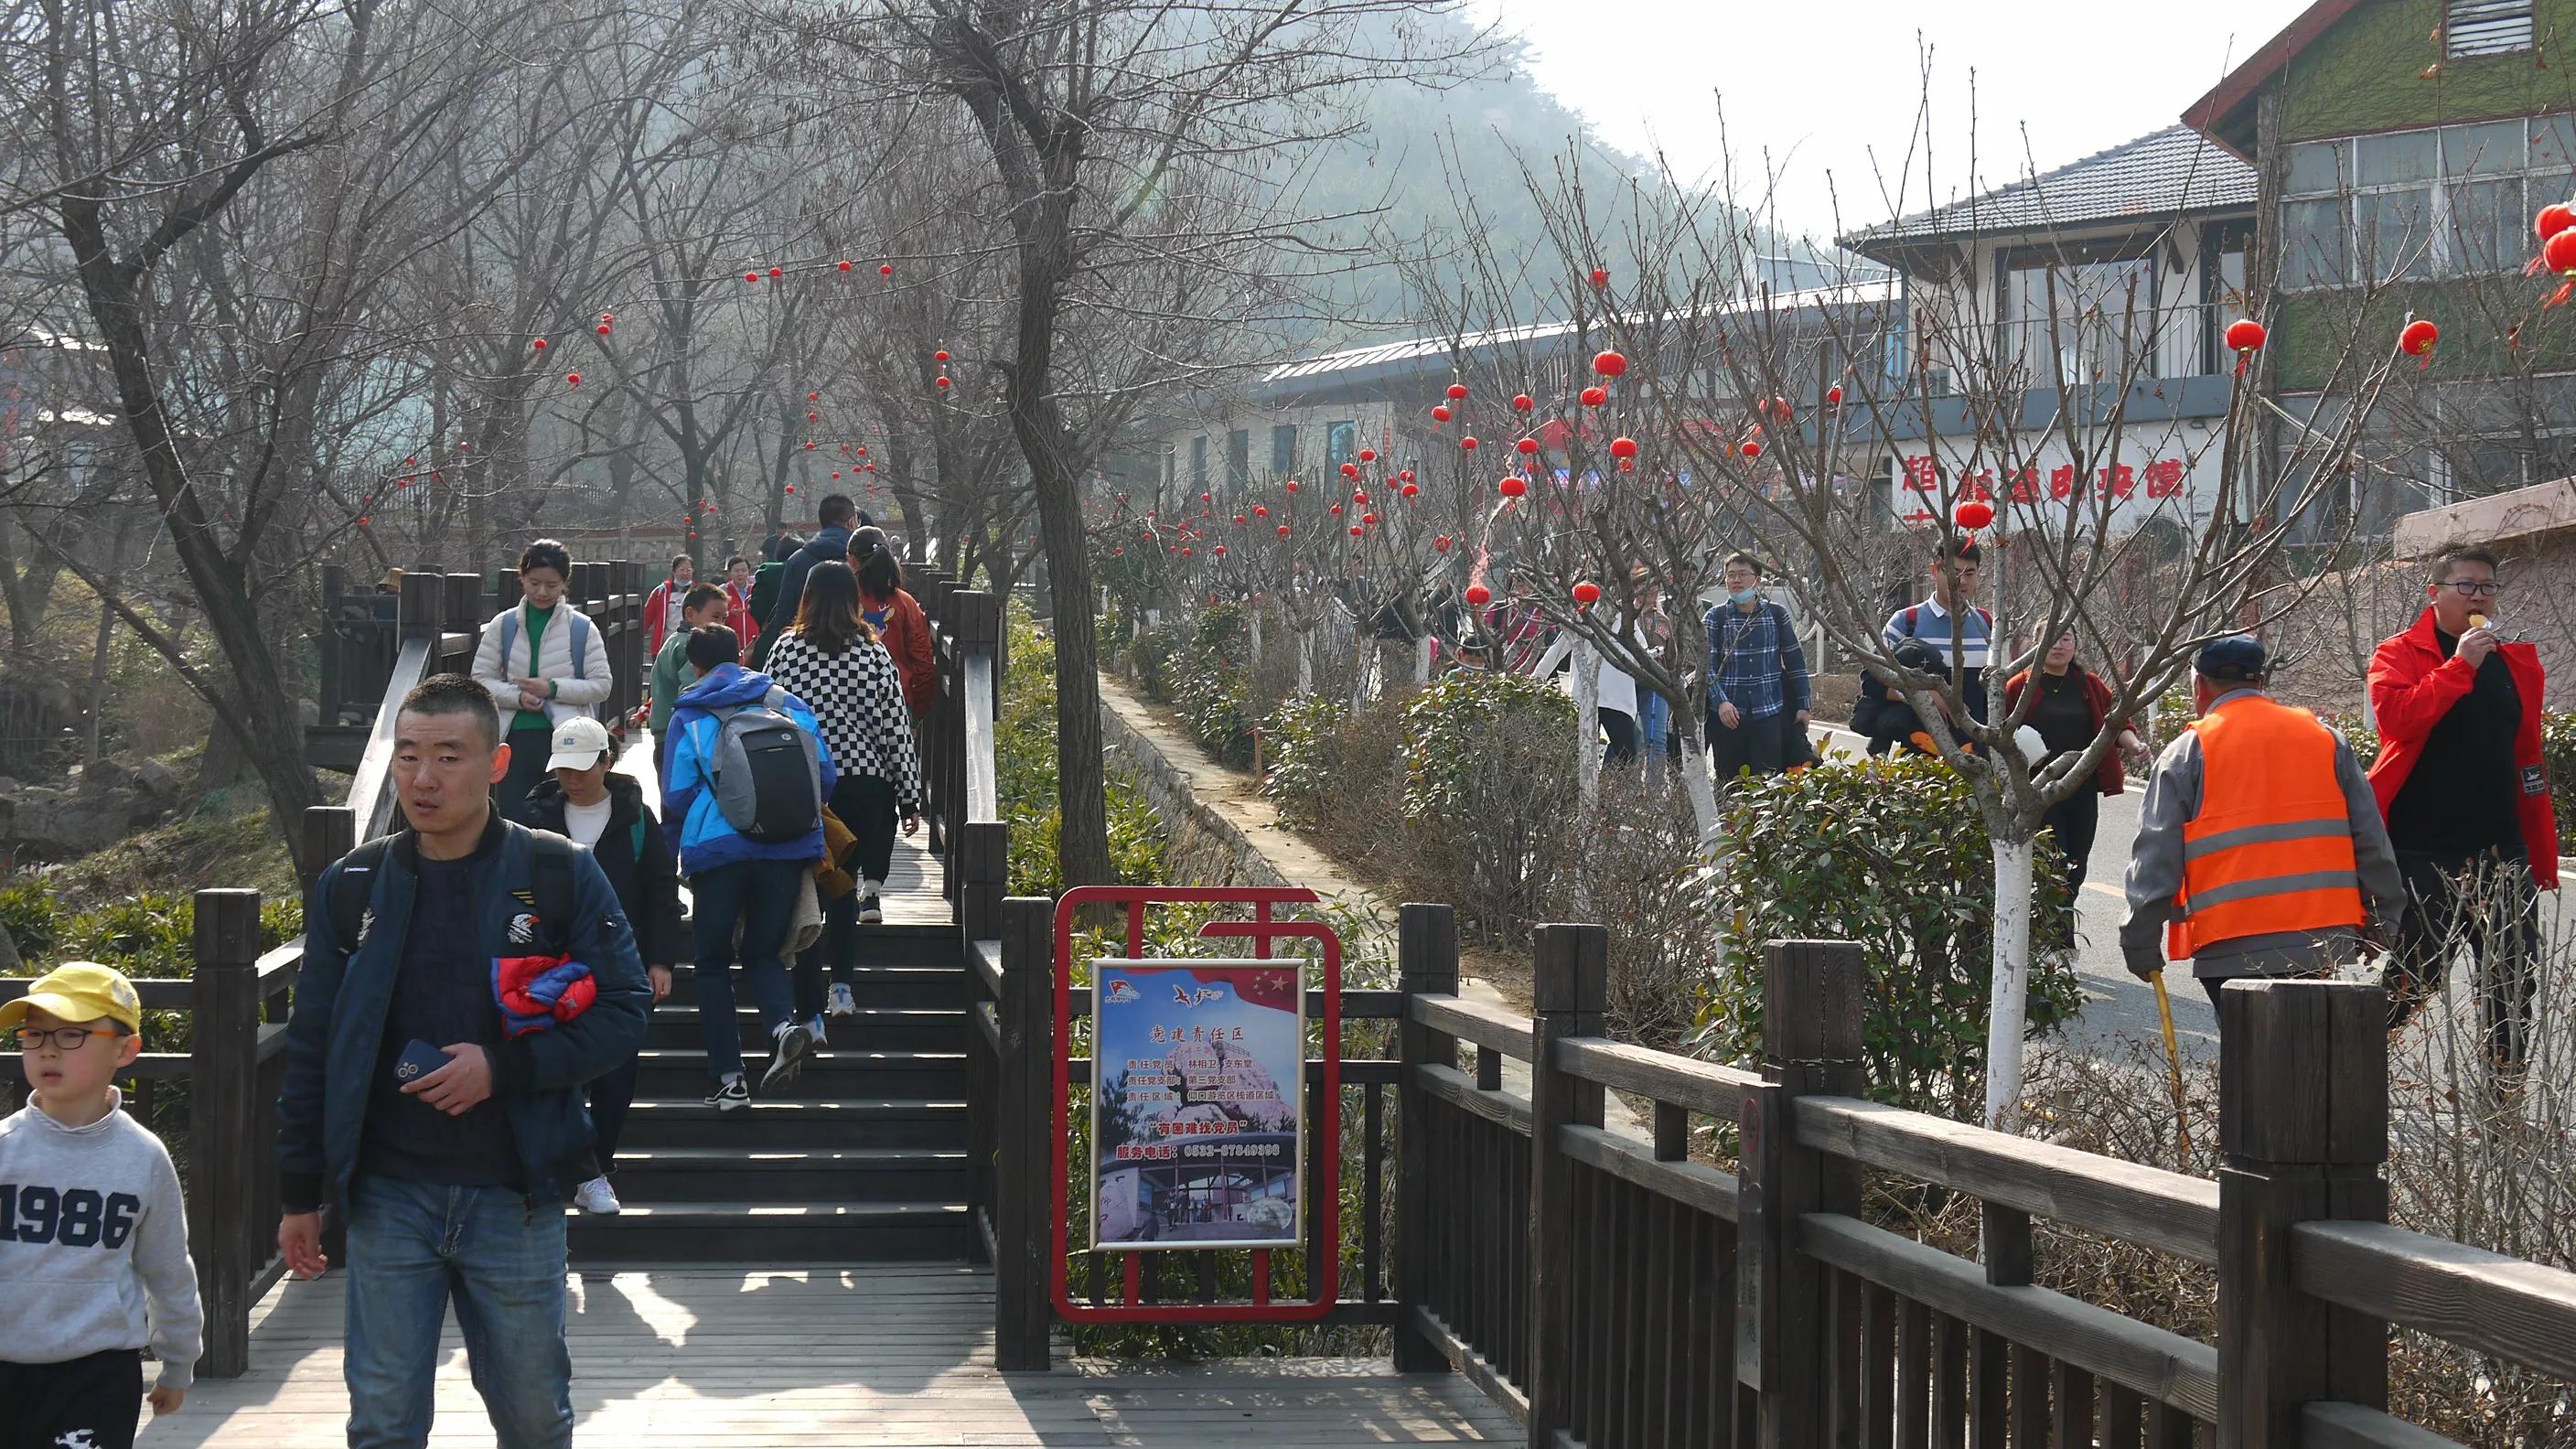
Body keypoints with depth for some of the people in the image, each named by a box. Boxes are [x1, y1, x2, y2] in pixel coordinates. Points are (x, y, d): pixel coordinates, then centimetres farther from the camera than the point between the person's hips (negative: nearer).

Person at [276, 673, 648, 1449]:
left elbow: (624, 1013, -4)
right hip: (388, 1197, 1)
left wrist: (504, 1069, -17)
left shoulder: (560, 875, -3)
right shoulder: (351, 885, 3)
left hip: (515, 1196, -1)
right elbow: (312, 1046, 9)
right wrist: (299, 1193, 7)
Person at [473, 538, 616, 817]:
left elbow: (602, 685, -1)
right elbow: (481, 679, 4)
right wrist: (518, 697, -13)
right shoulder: (503, 625, 6)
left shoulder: (581, 628, 2)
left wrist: (553, 689, -12)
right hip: (516, 738, 1)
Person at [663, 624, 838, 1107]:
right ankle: (784, 1023, -16)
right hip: (788, 848, 2)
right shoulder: (789, 705, 8)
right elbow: (826, 776, 6)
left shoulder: (688, 717, 2)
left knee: (713, 962, 12)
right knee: (763, 951, 16)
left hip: (719, 849, -2)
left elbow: (676, 798, 1)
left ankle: (729, 1079, 4)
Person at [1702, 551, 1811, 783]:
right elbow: (1707, 666, -3)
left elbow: (1795, 661, 10)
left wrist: (1803, 706, 8)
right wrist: (1720, 701, -17)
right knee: (1729, 782, 3)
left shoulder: (1776, 614, 6)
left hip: (1769, 712, 0)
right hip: (1729, 713, 0)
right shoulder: (1715, 618, 4)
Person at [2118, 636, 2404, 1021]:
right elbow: (2372, 842, 12)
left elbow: (2155, 860, -2)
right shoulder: (2327, 739, 11)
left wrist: (2140, 946, 5)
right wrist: (2381, 923, 20)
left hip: (2232, 947, -3)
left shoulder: (2188, 752, 0)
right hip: (2324, 942, 3)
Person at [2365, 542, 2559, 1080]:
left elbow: (2528, 762, 16)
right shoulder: (2399, 656, 0)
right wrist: (2461, 665, -20)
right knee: (2414, 980, -3)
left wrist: (2543, 856, 12)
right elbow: (2397, 716, -21)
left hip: (2501, 854, 5)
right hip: (2425, 853, -5)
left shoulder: (2516, 663, 15)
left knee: (2514, 982, 6)